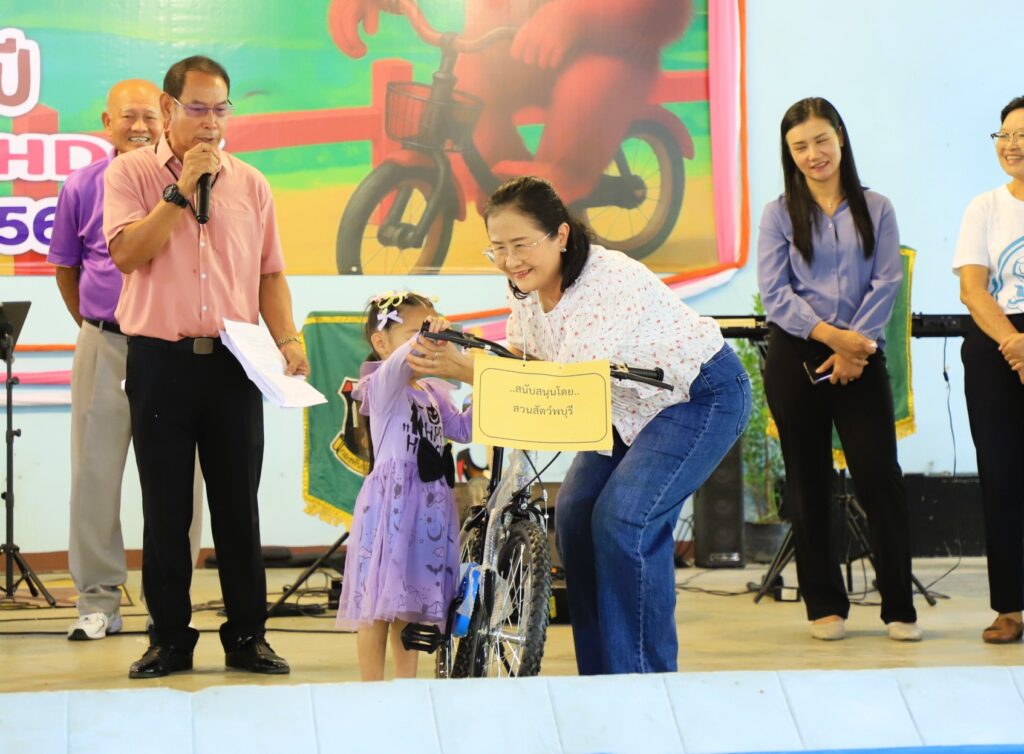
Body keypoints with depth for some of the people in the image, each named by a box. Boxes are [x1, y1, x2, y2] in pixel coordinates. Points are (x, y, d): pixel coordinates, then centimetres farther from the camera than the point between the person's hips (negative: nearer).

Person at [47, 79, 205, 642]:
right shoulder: (81, 188, 3)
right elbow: (66, 269, 15)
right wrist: (93, 325, 13)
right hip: (103, 347, 1)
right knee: (95, 473, 3)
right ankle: (98, 600, 11)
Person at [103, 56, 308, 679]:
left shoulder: (250, 184, 9)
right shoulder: (132, 173, 1)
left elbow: (270, 274, 12)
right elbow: (127, 253, -13)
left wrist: (288, 340, -2)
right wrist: (182, 190, -13)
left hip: (233, 362, 2)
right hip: (161, 361, -2)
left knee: (239, 505, 6)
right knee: (166, 508, 4)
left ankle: (247, 635, 13)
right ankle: (170, 638, 12)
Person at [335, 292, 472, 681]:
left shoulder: (432, 393, 16)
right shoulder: (382, 386, -9)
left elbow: (463, 428, 19)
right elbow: (398, 365, -30)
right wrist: (421, 338, -47)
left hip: (428, 507, 7)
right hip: (388, 502, -7)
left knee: (410, 602, 13)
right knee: (377, 603, -4)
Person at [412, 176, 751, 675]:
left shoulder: (610, 282, -34)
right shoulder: (525, 285, -8)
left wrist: (467, 371, -39)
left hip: (702, 395, -9)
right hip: (633, 404, 9)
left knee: (624, 521, -21)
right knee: (575, 515, -2)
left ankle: (646, 680, -10)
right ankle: (598, 677, 9)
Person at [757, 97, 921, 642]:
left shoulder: (875, 210, 8)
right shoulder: (780, 214, 6)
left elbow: (886, 284, 1)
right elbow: (774, 292, -3)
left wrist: (855, 344, -11)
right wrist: (829, 334, -14)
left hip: (860, 356, 0)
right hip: (795, 357, 0)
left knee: (879, 475, -7)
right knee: (808, 481, 3)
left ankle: (899, 607, -2)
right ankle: (825, 605, 11)